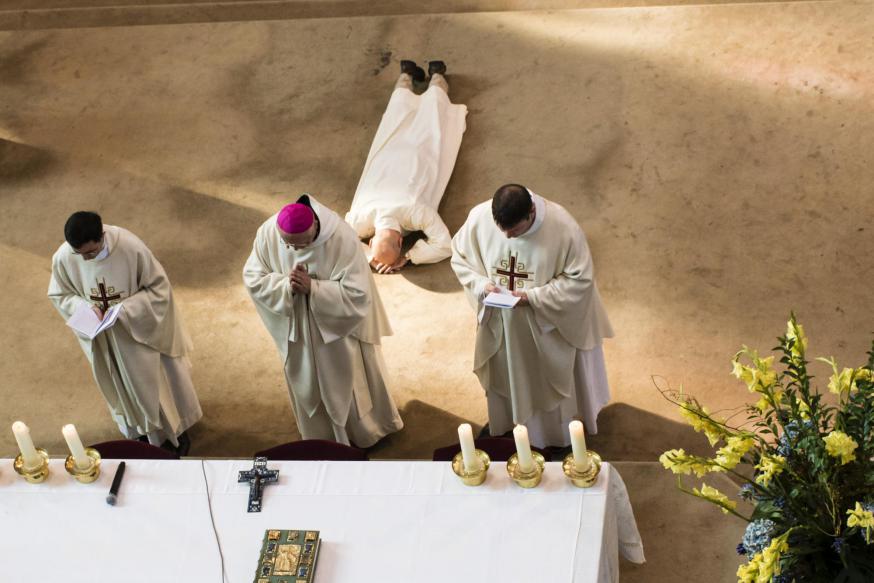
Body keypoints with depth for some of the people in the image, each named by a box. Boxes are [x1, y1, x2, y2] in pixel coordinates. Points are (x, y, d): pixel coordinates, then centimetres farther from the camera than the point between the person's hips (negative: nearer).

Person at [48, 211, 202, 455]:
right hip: (103, 339, 2)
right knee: (123, 387, 23)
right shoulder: (63, 258, -22)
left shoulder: (131, 247, -30)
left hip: (139, 330, -2)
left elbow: (159, 287, -18)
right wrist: (85, 307, -23)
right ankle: (143, 431, 49)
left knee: (154, 381, 19)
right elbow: (60, 296, -4)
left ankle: (174, 430, 44)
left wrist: (125, 309, -28)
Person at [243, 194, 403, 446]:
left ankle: (365, 431, 49)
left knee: (348, 382, 21)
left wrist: (312, 287, -34)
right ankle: (322, 439, 49)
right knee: (307, 387, 23)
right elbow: (252, 280, -10)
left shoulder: (342, 237, -31)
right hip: (297, 328, 3)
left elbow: (358, 294, -27)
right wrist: (286, 285, -29)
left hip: (339, 327, -3)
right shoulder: (267, 233, -21)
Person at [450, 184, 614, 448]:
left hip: (546, 322, -2)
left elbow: (580, 279, -20)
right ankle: (503, 423, 51)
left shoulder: (563, 227, -30)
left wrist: (533, 296, -27)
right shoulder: (479, 217, -22)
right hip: (500, 320, 3)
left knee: (550, 377, 19)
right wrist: (481, 284, -22)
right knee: (504, 374, 24)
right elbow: (460, 257, -4)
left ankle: (558, 434, 44)